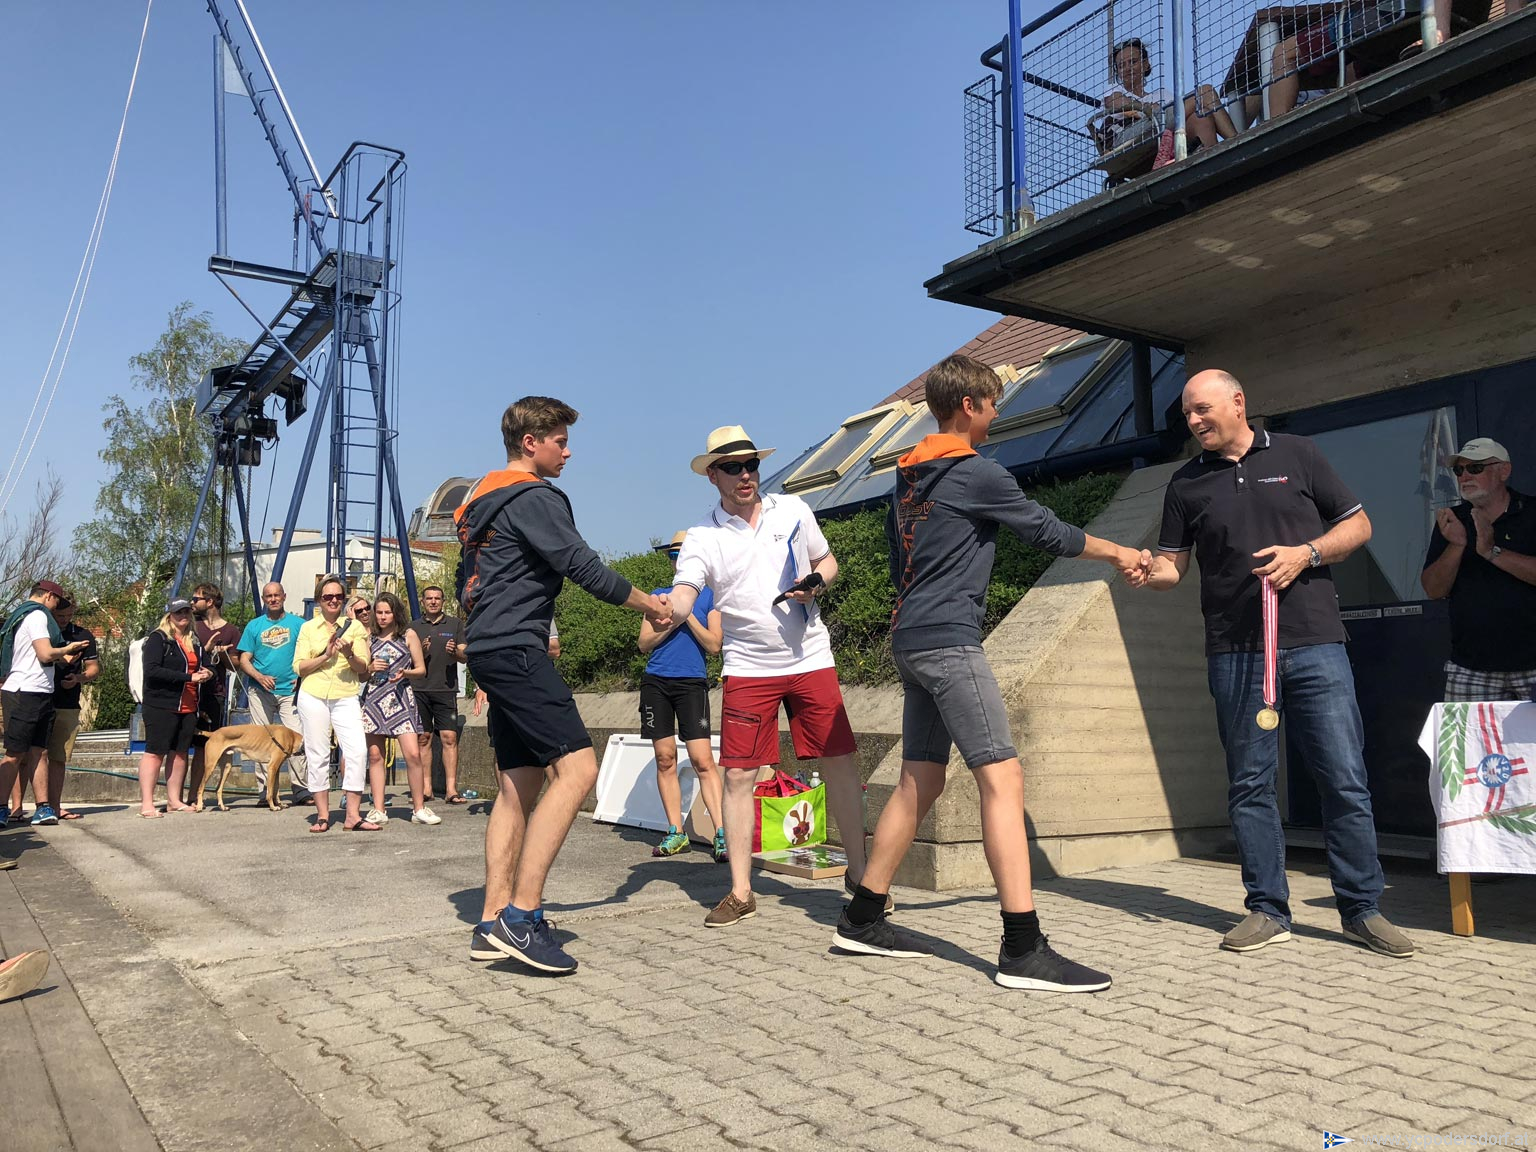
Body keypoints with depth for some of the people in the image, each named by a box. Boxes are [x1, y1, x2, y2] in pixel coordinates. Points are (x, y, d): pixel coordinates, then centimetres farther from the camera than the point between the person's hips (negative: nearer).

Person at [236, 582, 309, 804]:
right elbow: (244, 660, 8)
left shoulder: (298, 624, 8)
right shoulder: (254, 626, 11)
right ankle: (264, 789, 9)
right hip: (260, 691, 1)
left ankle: (299, 788, -5)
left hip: (290, 690, -1)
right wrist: (259, 676, -10)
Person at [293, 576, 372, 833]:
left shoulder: (354, 627, 10)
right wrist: (326, 655, -10)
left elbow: (363, 668, 4)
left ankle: (352, 816, -8)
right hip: (313, 696, 0)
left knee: (357, 751, -12)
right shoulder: (308, 628, 11)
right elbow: (299, 667, 4)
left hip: (346, 698, 0)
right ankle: (322, 815, 10)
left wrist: (349, 654, -16)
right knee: (317, 754, 2)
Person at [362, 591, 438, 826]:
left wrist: (405, 673, -12)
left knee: (413, 754, -11)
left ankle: (419, 808, -2)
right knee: (375, 755, 2)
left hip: (400, 698, -2)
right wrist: (371, 669, -3)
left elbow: (421, 670, 8)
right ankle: (378, 809, 9)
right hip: (373, 699, 3)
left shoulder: (408, 635, 7)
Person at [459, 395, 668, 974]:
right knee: (576, 768, -16)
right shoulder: (534, 498, -9)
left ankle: (492, 923, 8)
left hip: (489, 650, 11)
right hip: (517, 650, -11)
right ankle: (521, 915, -19)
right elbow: (584, 567, -13)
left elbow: (467, 585, 28)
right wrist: (651, 604, 0)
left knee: (519, 786, 9)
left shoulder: (482, 499, 23)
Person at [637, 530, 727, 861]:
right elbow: (644, 643, 9)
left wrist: (688, 616, -11)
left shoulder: (709, 596, 6)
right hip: (656, 682, 4)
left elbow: (714, 644, -2)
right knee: (665, 759, 2)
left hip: (692, 682, -3)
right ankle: (676, 832, 8)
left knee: (702, 760, -12)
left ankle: (721, 833, -13)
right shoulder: (659, 595, 15)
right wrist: (671, 623, -6)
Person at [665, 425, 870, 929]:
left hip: (810, 658, 1)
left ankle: (858, 869, 18)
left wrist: (816, 582, -8)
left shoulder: (793, 510, 4)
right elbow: (684, 594, -15)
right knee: (738, 775, -2)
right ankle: (740, 891, 9)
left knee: (839, 763, 2)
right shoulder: (702, 536, -2)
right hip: (748, 668, -1)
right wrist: (664, 612, -39)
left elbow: (827, 561, 16)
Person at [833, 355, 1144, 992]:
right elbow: (1046, 531, 2)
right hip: (949, 641, -9)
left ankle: (861, 919, 18)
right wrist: (1116, 552, 16)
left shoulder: (909, 475, 18)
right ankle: (1023, 950, -13)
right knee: (1003, 778, -11)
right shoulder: (977, 472, -7)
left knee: (920, 782, 12)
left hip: (911, 640, 9)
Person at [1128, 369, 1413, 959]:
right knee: (1250, 783, 4)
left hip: (1314, 643, -1)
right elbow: (1173, 563, 11)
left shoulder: (1296, 455, 8)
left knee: (1345, 778, -1)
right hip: (1235, 651, 2)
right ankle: (1268, 910, 14)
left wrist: (1306, 553, -8)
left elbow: (1357, 525, 10)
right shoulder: (1186, 483, 12)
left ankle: (1362, 908, 12)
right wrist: (1148, 571, -12)